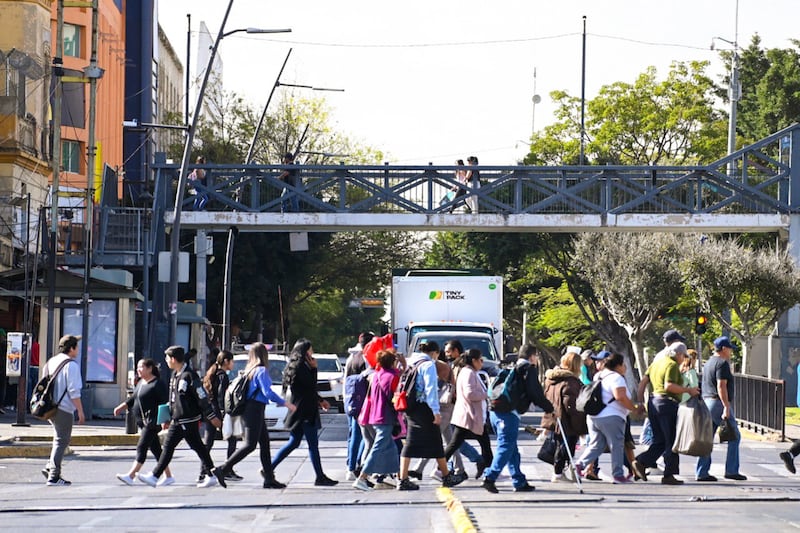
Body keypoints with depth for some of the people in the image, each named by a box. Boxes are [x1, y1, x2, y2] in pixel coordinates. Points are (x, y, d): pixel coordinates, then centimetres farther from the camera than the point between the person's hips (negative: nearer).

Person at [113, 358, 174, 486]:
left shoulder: (157, 384, -12)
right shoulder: (141, 383, 15)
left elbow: (164, 402, -16)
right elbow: (133, 399, 23)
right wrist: (121, 407, 13)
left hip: (153, 421, -9)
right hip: (143, 421, 9)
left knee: (142, 447, -12)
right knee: (155, 449, 11)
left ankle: (130, 476, -16)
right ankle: (168, 476, 18)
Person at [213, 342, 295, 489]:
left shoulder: (249, 370, 13)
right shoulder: (261, 370, -12)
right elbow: (267, 392, -19)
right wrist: (286, 404, -14)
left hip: (249, 409, 9)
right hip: (255, 410, -9)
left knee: (265, 443, 9)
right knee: (250, 445, -9)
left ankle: (269, 478, 8)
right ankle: (223, 469, -10)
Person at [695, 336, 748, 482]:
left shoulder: (708, 363, 19)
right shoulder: (722, 363, -11)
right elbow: (721, 386, -20)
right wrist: (726, 407, -23)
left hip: (707, 401, 9)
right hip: (719, 403, -9)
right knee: (734, 437, -1)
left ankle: (701, 472, 4)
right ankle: (731, 470, -3)